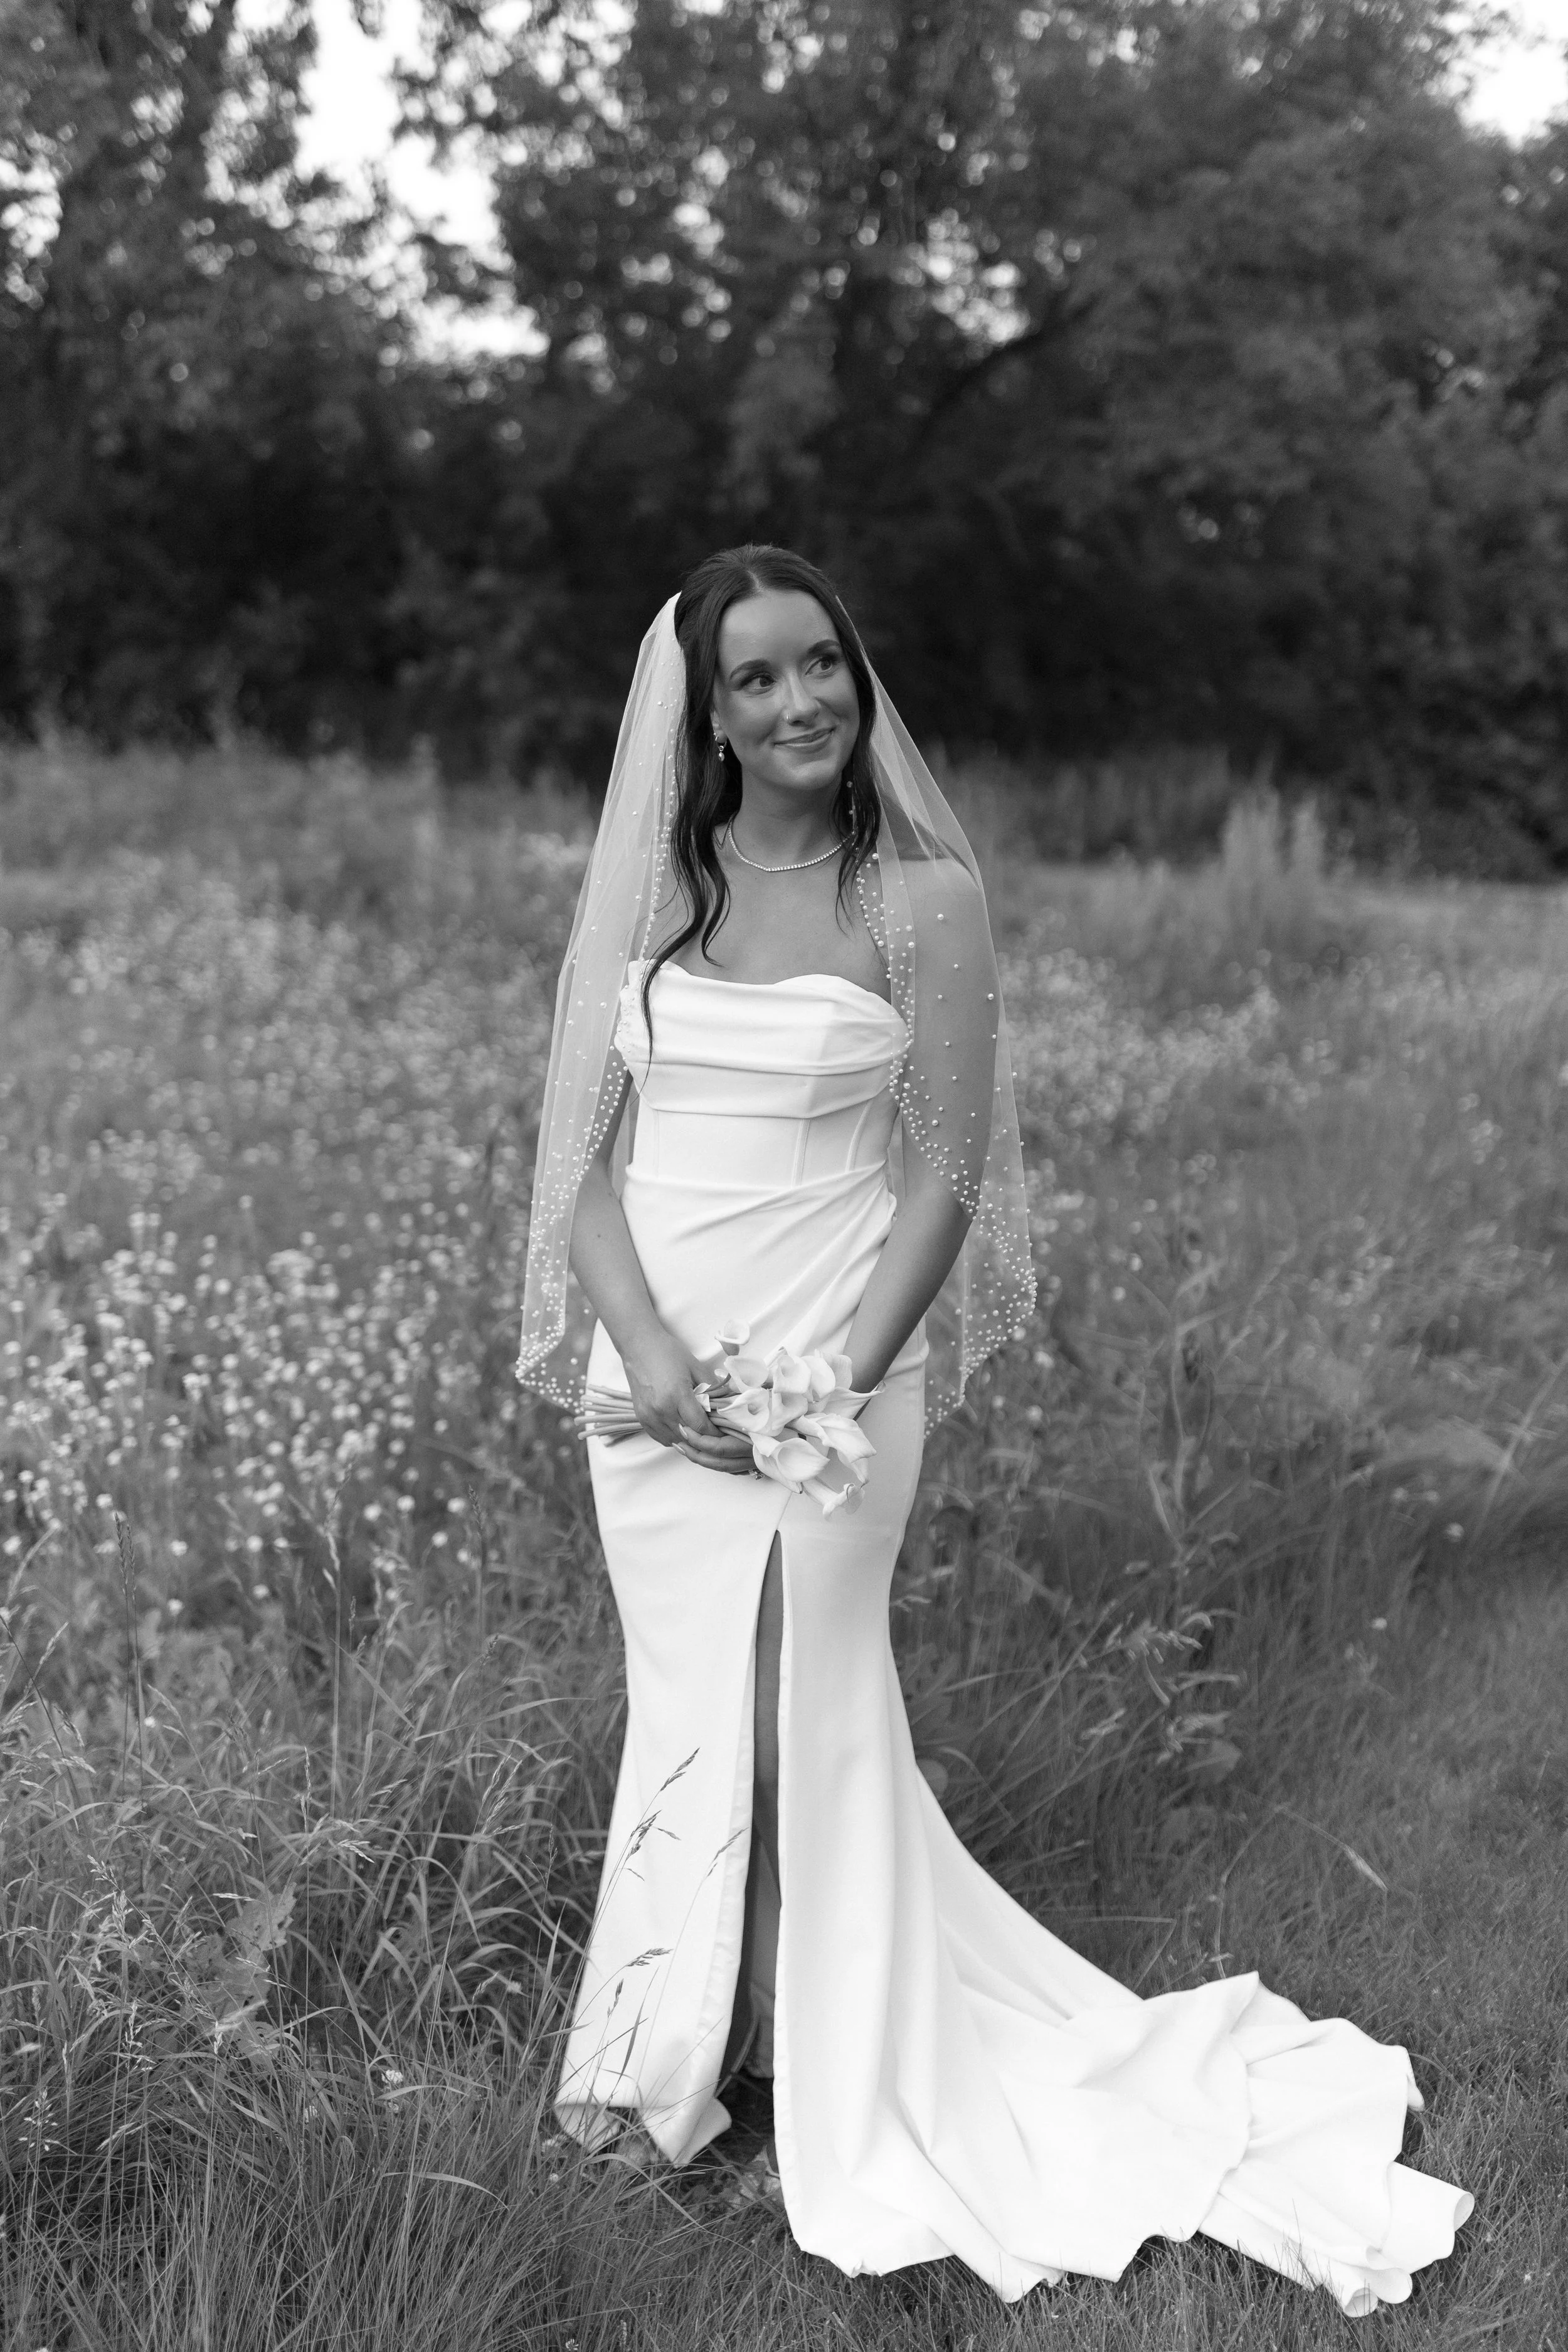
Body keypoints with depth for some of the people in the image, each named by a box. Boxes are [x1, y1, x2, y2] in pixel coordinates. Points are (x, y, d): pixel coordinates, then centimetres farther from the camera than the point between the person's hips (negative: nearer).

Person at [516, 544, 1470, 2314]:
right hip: (649, 1372, 4)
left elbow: (944, 1178, -6)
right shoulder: (650, 887, 4)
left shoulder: (920, 899, -6)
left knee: (794, 1720, 3)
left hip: (821, 1370, -3)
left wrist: (847, 1386, -17)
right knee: (693, 1709, 13)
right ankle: (677, 2050, 35)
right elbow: (590, 1143, 2)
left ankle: (859, 2119, 24)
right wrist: (644, 1347, -13)